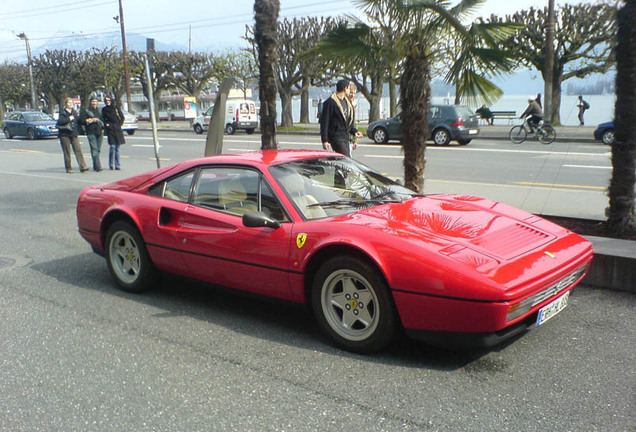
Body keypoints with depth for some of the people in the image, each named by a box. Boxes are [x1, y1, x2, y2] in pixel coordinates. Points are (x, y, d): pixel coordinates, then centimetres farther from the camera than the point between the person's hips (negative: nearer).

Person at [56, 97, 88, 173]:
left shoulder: (74, 112, 14)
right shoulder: (62, 112, -4)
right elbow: (60, 121, -19)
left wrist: (77, 133, 18)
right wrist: (69, 119, -17)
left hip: (73, 134, 4)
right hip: (64, 134, -4)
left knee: (78, 149, -7)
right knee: (67, 151, 0)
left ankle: (82, 166, -13)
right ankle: (68, 168, 8)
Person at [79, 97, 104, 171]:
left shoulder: (99, 110, 20)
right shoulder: (85, 111, 4)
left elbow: (103, 120, 29)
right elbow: (81, 121, -4)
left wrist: (103, 127, 13)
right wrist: (91, 120, -9)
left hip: (99, 132, 5)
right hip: (91, 132, -5)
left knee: (98, 149, 5)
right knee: (94, 149, -12)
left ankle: (95, 165, 13)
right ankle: (97, 166, -17)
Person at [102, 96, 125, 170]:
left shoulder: (117, 108, 7)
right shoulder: (104, 109, 7)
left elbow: (122, 117, 11)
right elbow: (103, 119, 12)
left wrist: (119, 124, 3)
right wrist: (106, 124, -2)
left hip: (117, 130, 1)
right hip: (110, 130, -1)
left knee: (117, 147, 2)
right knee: (113, 147, -13)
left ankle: (117, 165, 7)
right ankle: (111, 164, 2)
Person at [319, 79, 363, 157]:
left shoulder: (347, 102, 18)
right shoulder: (330, 102, -10)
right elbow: (324, 122, -12)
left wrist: (354, 131, 8)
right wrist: (324, 140, -16)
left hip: (345, 137, 8)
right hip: (336, 138, -8)